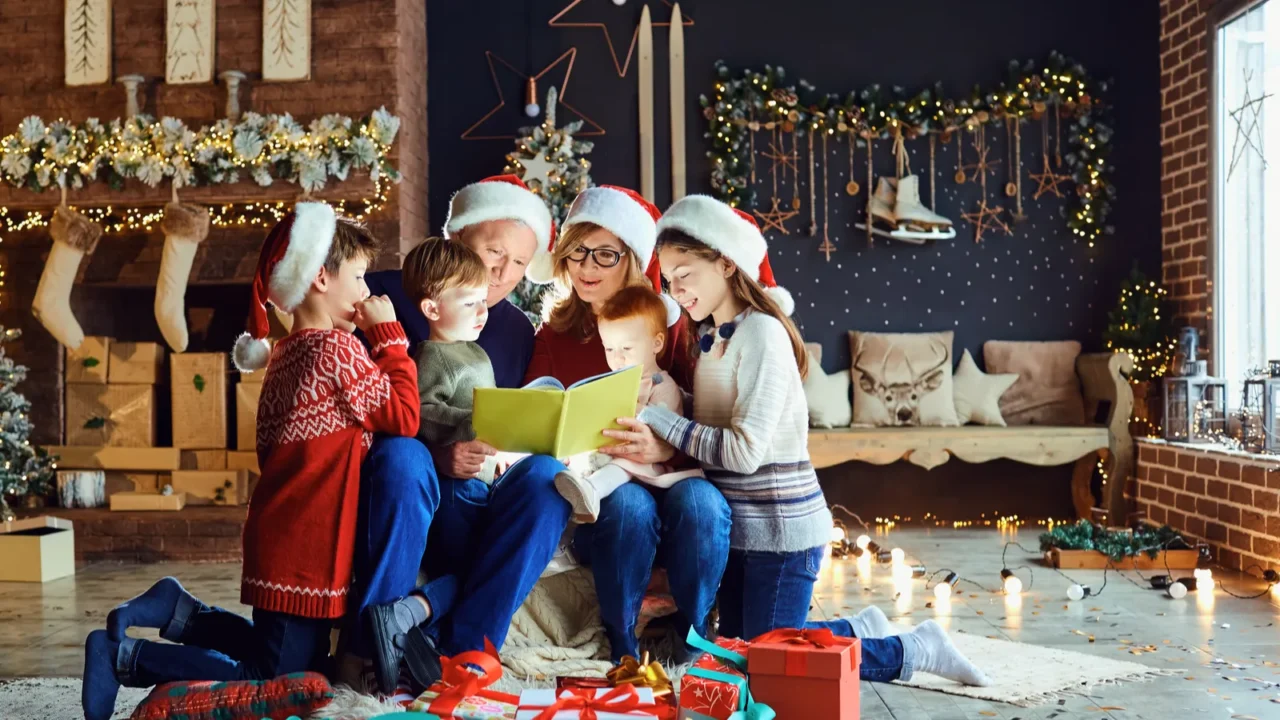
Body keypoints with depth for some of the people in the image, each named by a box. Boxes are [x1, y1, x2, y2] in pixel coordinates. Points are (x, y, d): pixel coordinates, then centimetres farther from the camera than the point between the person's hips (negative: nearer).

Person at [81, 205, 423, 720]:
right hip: (304, 546, -10)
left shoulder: (286, 353, 13)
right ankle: (124, 656, -3)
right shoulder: (337, 348, -15)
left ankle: (177, 610, 12)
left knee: (296, 654, 20)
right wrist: (390, 335, -9)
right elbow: (404, 418, -15)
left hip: (284, 536, 10)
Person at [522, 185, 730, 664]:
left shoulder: (671, 325, 5)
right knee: (630, 504, -34)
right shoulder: (553, 336, 10)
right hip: (595, 507, 0)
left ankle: (691, 640, -11)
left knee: (699, 500, -34)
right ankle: (621, 645, -12)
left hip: (669, 481, 0)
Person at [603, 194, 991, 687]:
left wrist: (656, 421, -22)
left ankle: (915, 650, 13)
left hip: (781, 526, -9)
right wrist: (663, 446, -14)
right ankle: (862, 629, 33)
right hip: (739, 525, 9)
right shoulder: (711, 338, 9)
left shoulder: (761, 332, -17)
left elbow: (745, 450, -23)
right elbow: (707, 432, 6)